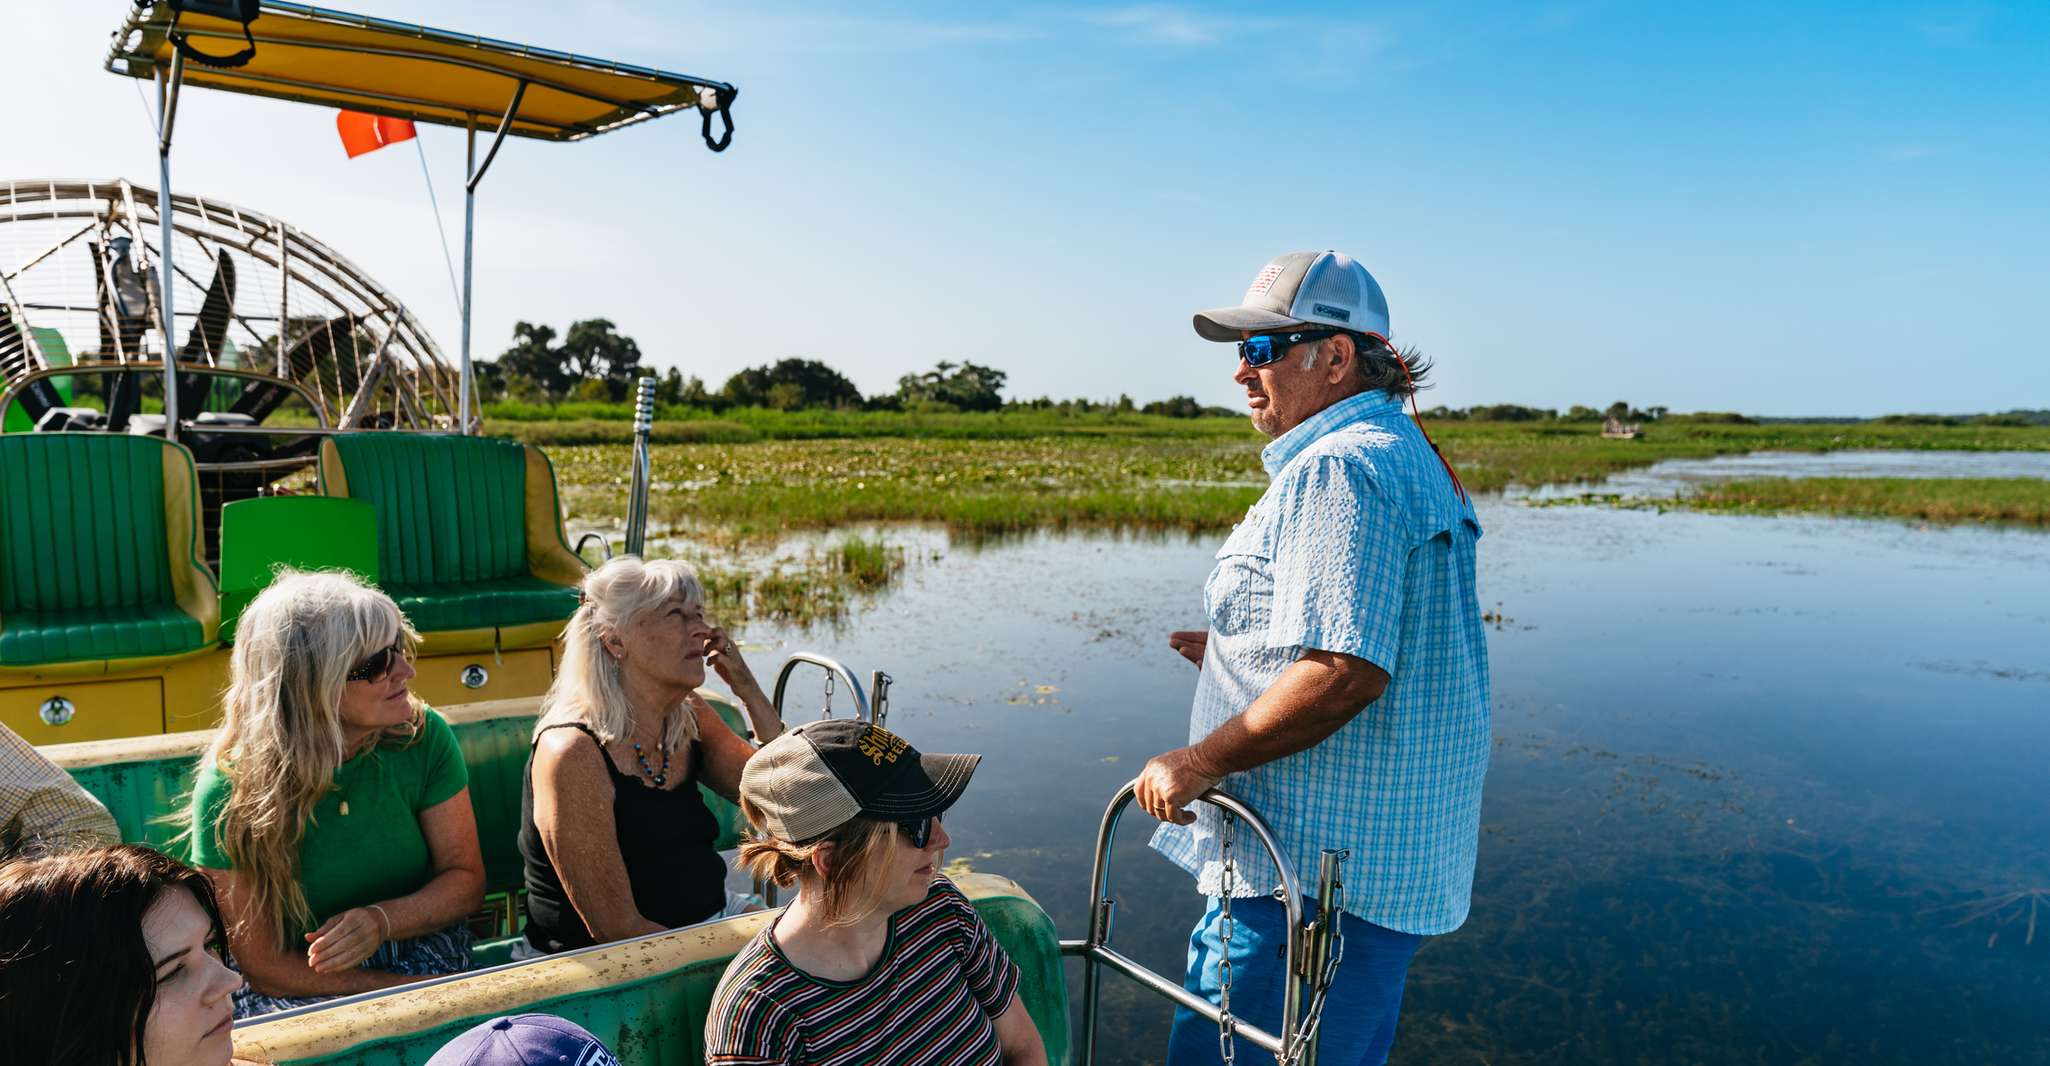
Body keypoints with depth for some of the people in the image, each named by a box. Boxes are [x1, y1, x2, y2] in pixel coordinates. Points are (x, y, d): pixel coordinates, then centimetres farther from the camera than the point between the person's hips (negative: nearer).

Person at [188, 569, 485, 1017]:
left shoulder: (423, 736, -9)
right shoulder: (230, 790, -16)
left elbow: (466, 878, 0)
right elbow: (264, 965, -11)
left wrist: (381, 921, -21)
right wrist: (415, 992, -19)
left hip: (425, 955, 2)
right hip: (299, 993, -2)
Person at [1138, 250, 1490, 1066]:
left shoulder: (1335, 469, -18)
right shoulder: (1408, 453, 17)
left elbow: (1342, 675, -27)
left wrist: (1197, 762, -18)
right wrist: (1241, 654, 19)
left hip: (1312, 870, -11)